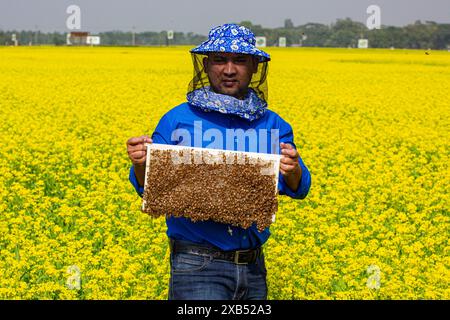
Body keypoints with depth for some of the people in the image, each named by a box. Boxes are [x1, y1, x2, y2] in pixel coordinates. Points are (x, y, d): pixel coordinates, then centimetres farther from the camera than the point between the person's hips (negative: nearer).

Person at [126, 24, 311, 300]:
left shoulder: (273, 125, 7)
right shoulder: (177, 120, -1)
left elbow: (298, 189, -2)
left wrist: (293, 171, -24)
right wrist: (140, 164, -22)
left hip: (253, 265, 4)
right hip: (197, 265, -4)